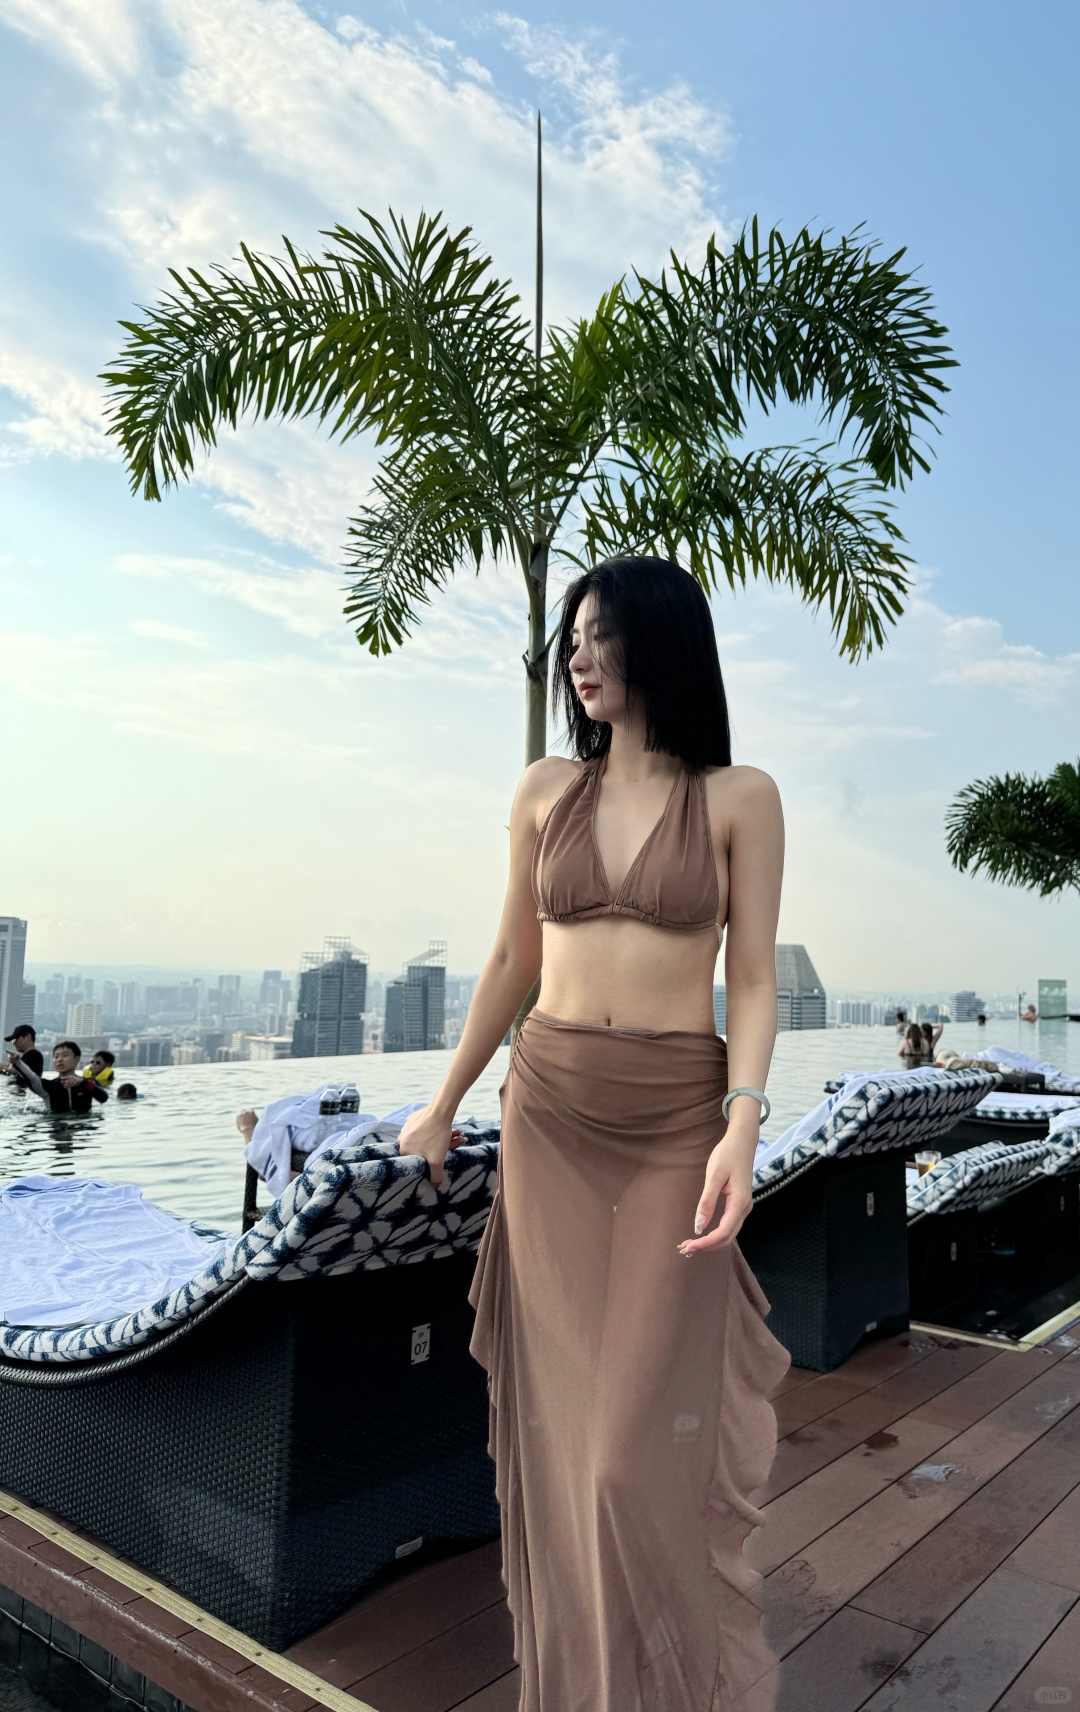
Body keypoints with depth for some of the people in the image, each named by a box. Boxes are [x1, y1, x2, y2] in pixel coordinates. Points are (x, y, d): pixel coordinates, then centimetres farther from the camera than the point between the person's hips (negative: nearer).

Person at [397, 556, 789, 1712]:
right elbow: (513, 963, 11)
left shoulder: (739, 797, -3)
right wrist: (444, 1104, 15)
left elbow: (752, 980, -3)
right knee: (561, 1392, 11)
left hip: (677, 1115, -3)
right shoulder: (546, 791, 5)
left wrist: (742, 1130, -17)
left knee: (650, 1405, 1)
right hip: (549, 1108, 3)